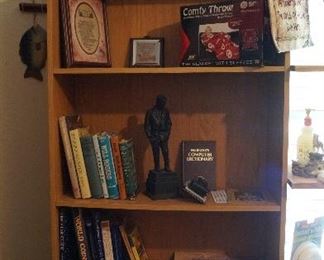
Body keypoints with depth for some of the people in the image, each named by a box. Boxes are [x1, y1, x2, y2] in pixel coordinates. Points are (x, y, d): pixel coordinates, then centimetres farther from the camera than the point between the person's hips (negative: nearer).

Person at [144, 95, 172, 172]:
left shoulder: (165, 111, 5)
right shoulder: (150, 112, -5)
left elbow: (169, 123, 13)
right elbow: (147, 126, -1)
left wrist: (167, 134, 5)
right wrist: (150, 136, -5)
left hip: (163, 137, 2)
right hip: (154, 137, -2)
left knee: (166, 152, -4)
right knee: (156, 153, 1)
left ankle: (167, 167, 4)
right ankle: (157, 168, 10)